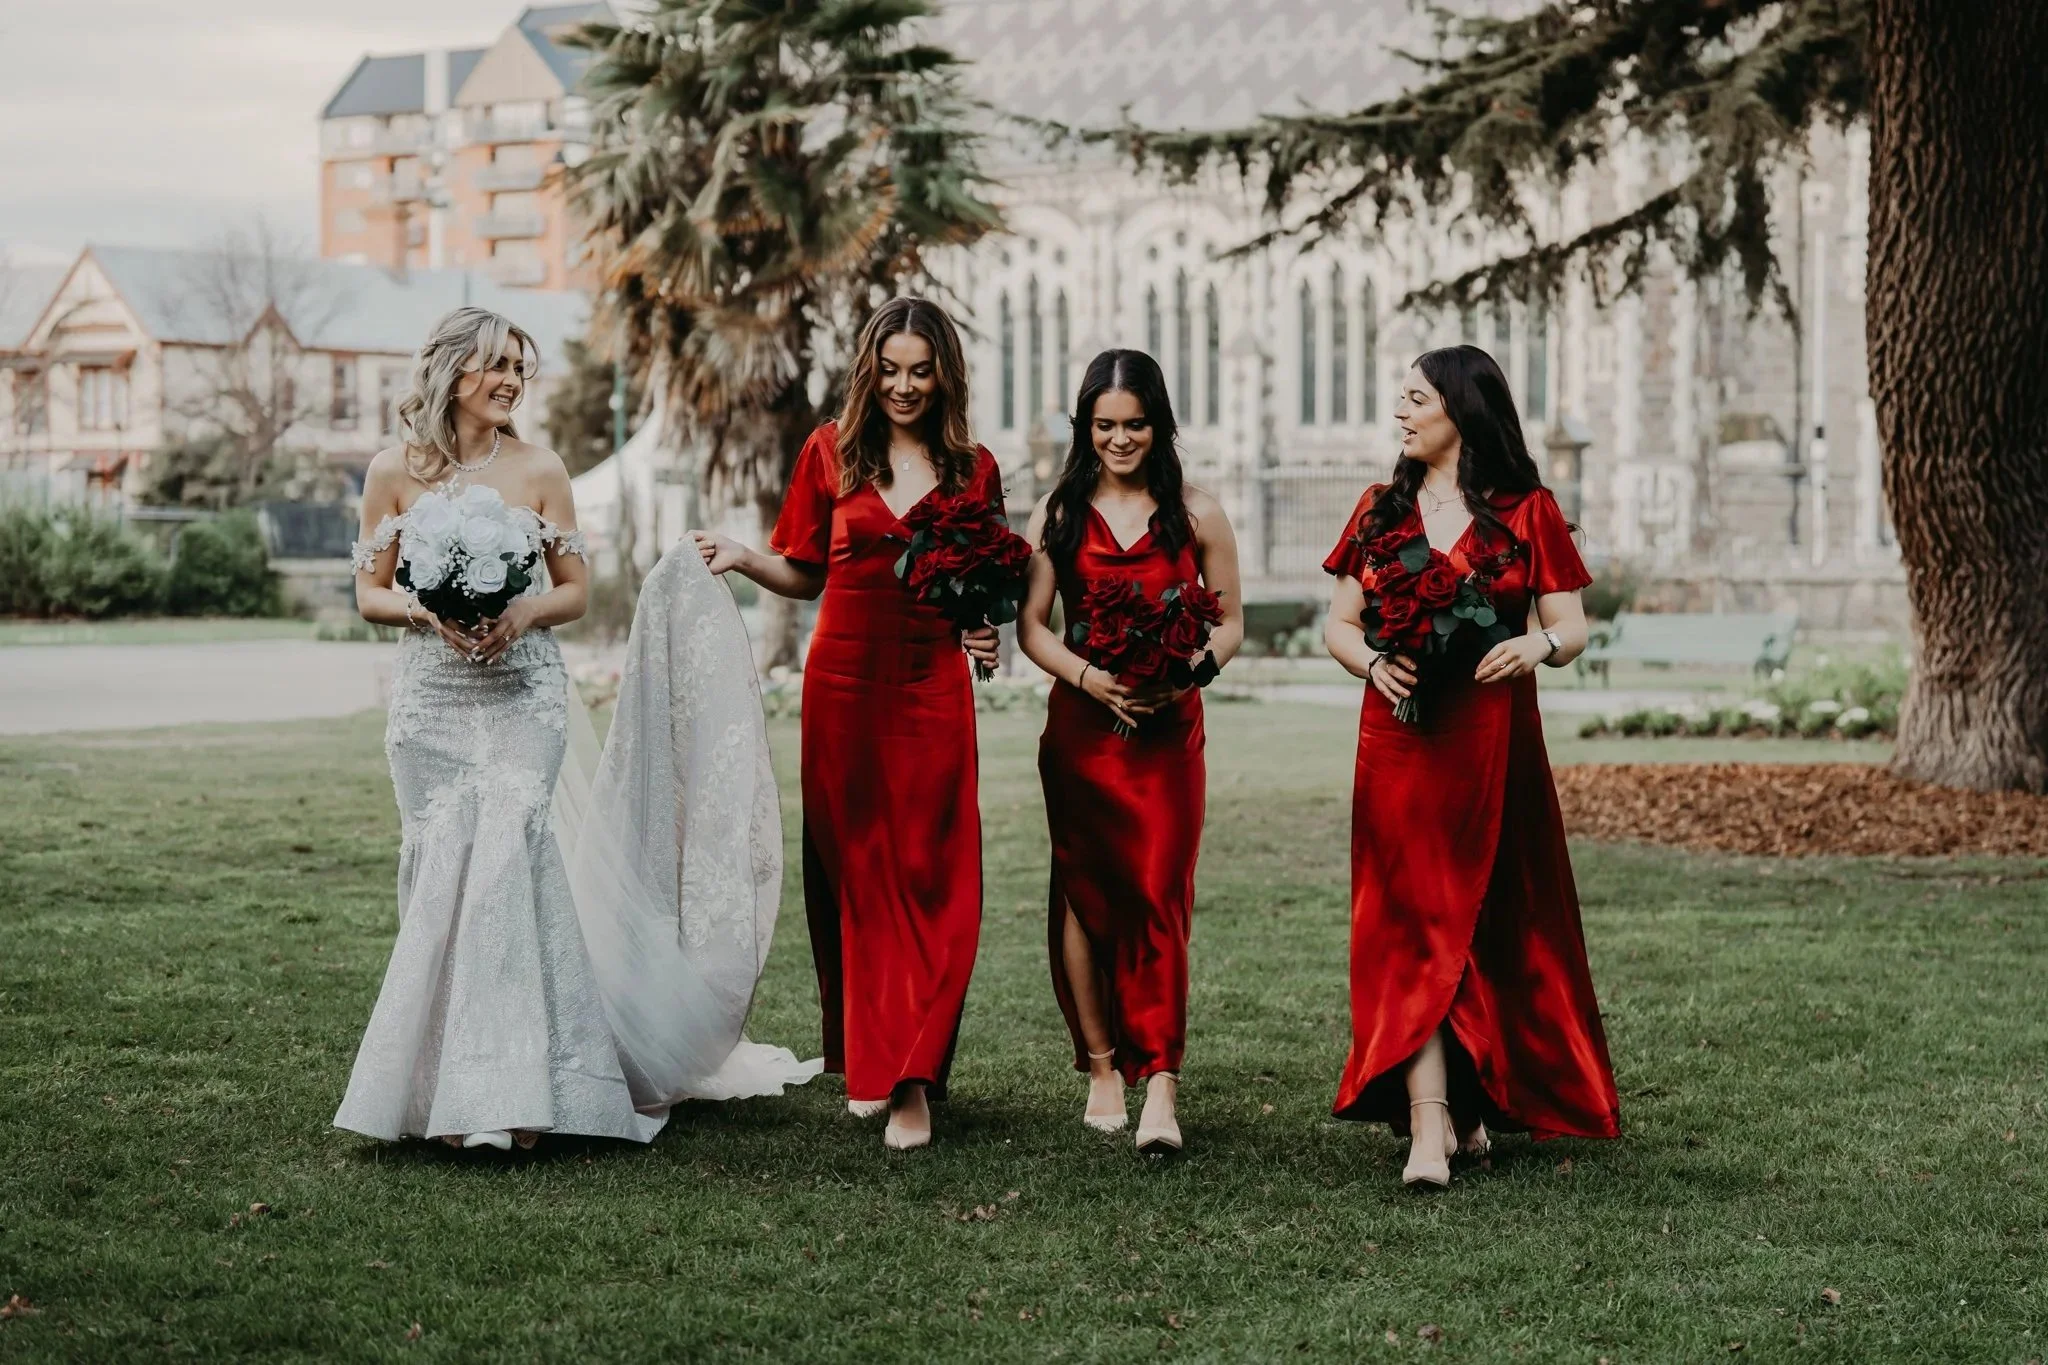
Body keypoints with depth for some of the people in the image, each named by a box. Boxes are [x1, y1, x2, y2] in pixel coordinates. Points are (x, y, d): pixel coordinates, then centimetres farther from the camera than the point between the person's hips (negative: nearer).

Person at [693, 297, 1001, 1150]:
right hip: (844, 686, 0)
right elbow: (805, 574, 12)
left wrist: (988, 634, -3)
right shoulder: (831, 453, 6)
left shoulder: (973, 470, 7)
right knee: (854, 876, 5)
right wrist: (743, 559, -6)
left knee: (930, 884, -5)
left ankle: (914, 1078, -5)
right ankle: (867, 1063, 17)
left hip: (933, 693, 0)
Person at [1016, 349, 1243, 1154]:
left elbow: (1231, 621, 8)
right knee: (1085, 893, 4)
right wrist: (1091, 678, -12)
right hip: (1080, 724, 2)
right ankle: (1102, 1069, 14)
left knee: (1158, 896, -10)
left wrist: (1191, 669, -12)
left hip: (1169, 727, -1)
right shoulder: (1060, 514, 7)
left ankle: (1160, 1087, -14)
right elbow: (1031, 626, 5)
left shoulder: (1195, 515, 5)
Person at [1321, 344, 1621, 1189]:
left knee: (1490, 923, 5)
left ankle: (1471, 1101, 22)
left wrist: (1538, 648, -21)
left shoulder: (1528, 513, 3)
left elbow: (1572, 627, 1)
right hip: (1401, 738, 2)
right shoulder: (1382, 509, 11)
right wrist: (1371, 661, -10)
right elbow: (1339, 623, 11)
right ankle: (1430, 1125, -12)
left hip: (1491, 742, -1)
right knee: (1414, 921, -7)